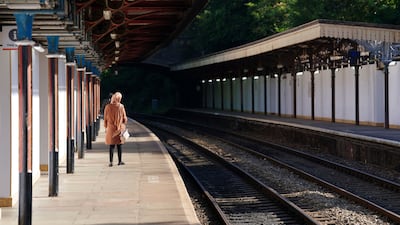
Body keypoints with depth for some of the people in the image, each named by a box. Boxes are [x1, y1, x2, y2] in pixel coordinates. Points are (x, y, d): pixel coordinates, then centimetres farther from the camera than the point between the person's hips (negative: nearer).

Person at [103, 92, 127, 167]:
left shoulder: (107, 107, -5)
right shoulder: (121, 106, -7)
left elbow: (105, 118, 2)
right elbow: (124, 118, -1)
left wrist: (106, 127, 13)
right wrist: (124, 125, 15)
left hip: (110, 128, 1)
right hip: (119, 128, -1)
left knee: (111, 145, 4)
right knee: (119, 145, 9)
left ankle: (111, 162, 0)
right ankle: (120, 161, 14)